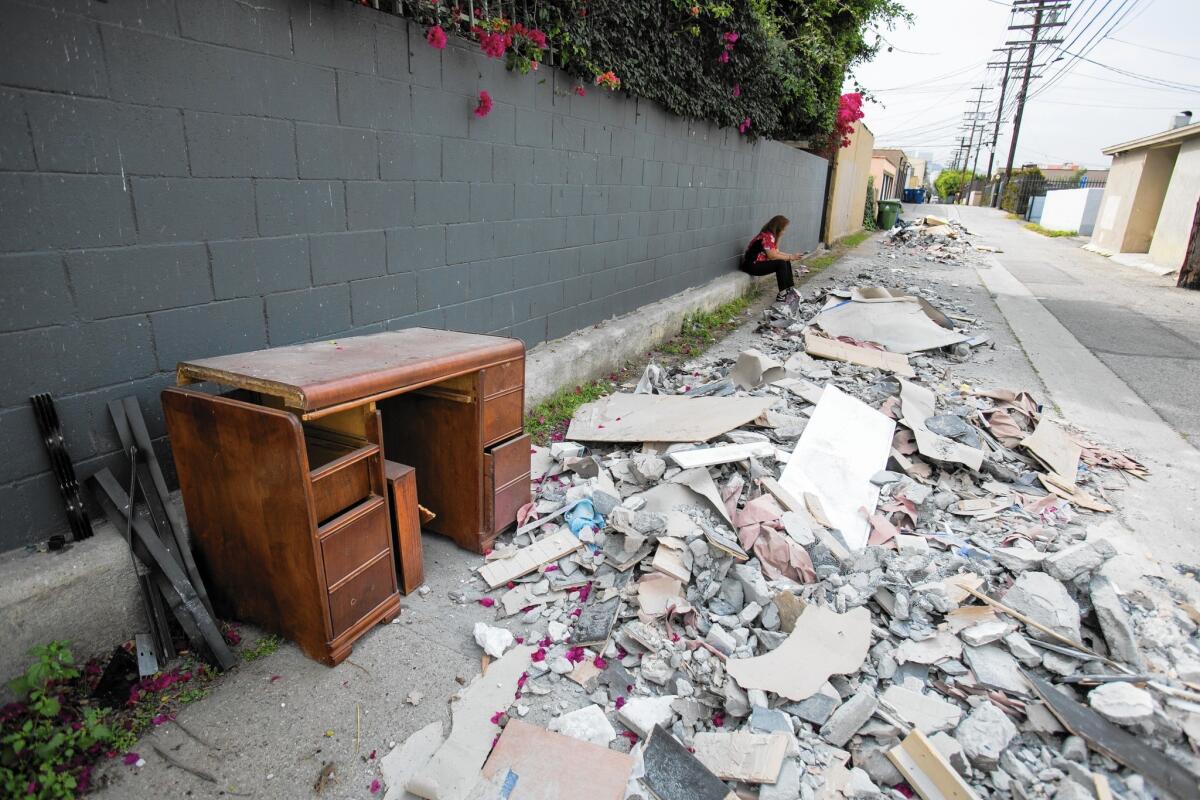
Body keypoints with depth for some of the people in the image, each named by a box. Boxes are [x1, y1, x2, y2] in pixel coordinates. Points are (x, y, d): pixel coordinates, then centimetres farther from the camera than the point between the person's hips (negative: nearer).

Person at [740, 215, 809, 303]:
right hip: (752, 265, -10)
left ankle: (789, 289, 9)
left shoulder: (771, 235, 10)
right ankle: (782, 295, -15)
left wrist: (791, 255, -4)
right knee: (781, 263, -20)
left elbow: (776, 252, 9)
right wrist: (790, 257, -15)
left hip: (760, 262, 10)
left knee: (786, 262, 5)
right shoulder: (767, 236, -20)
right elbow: (772, 256, -25)